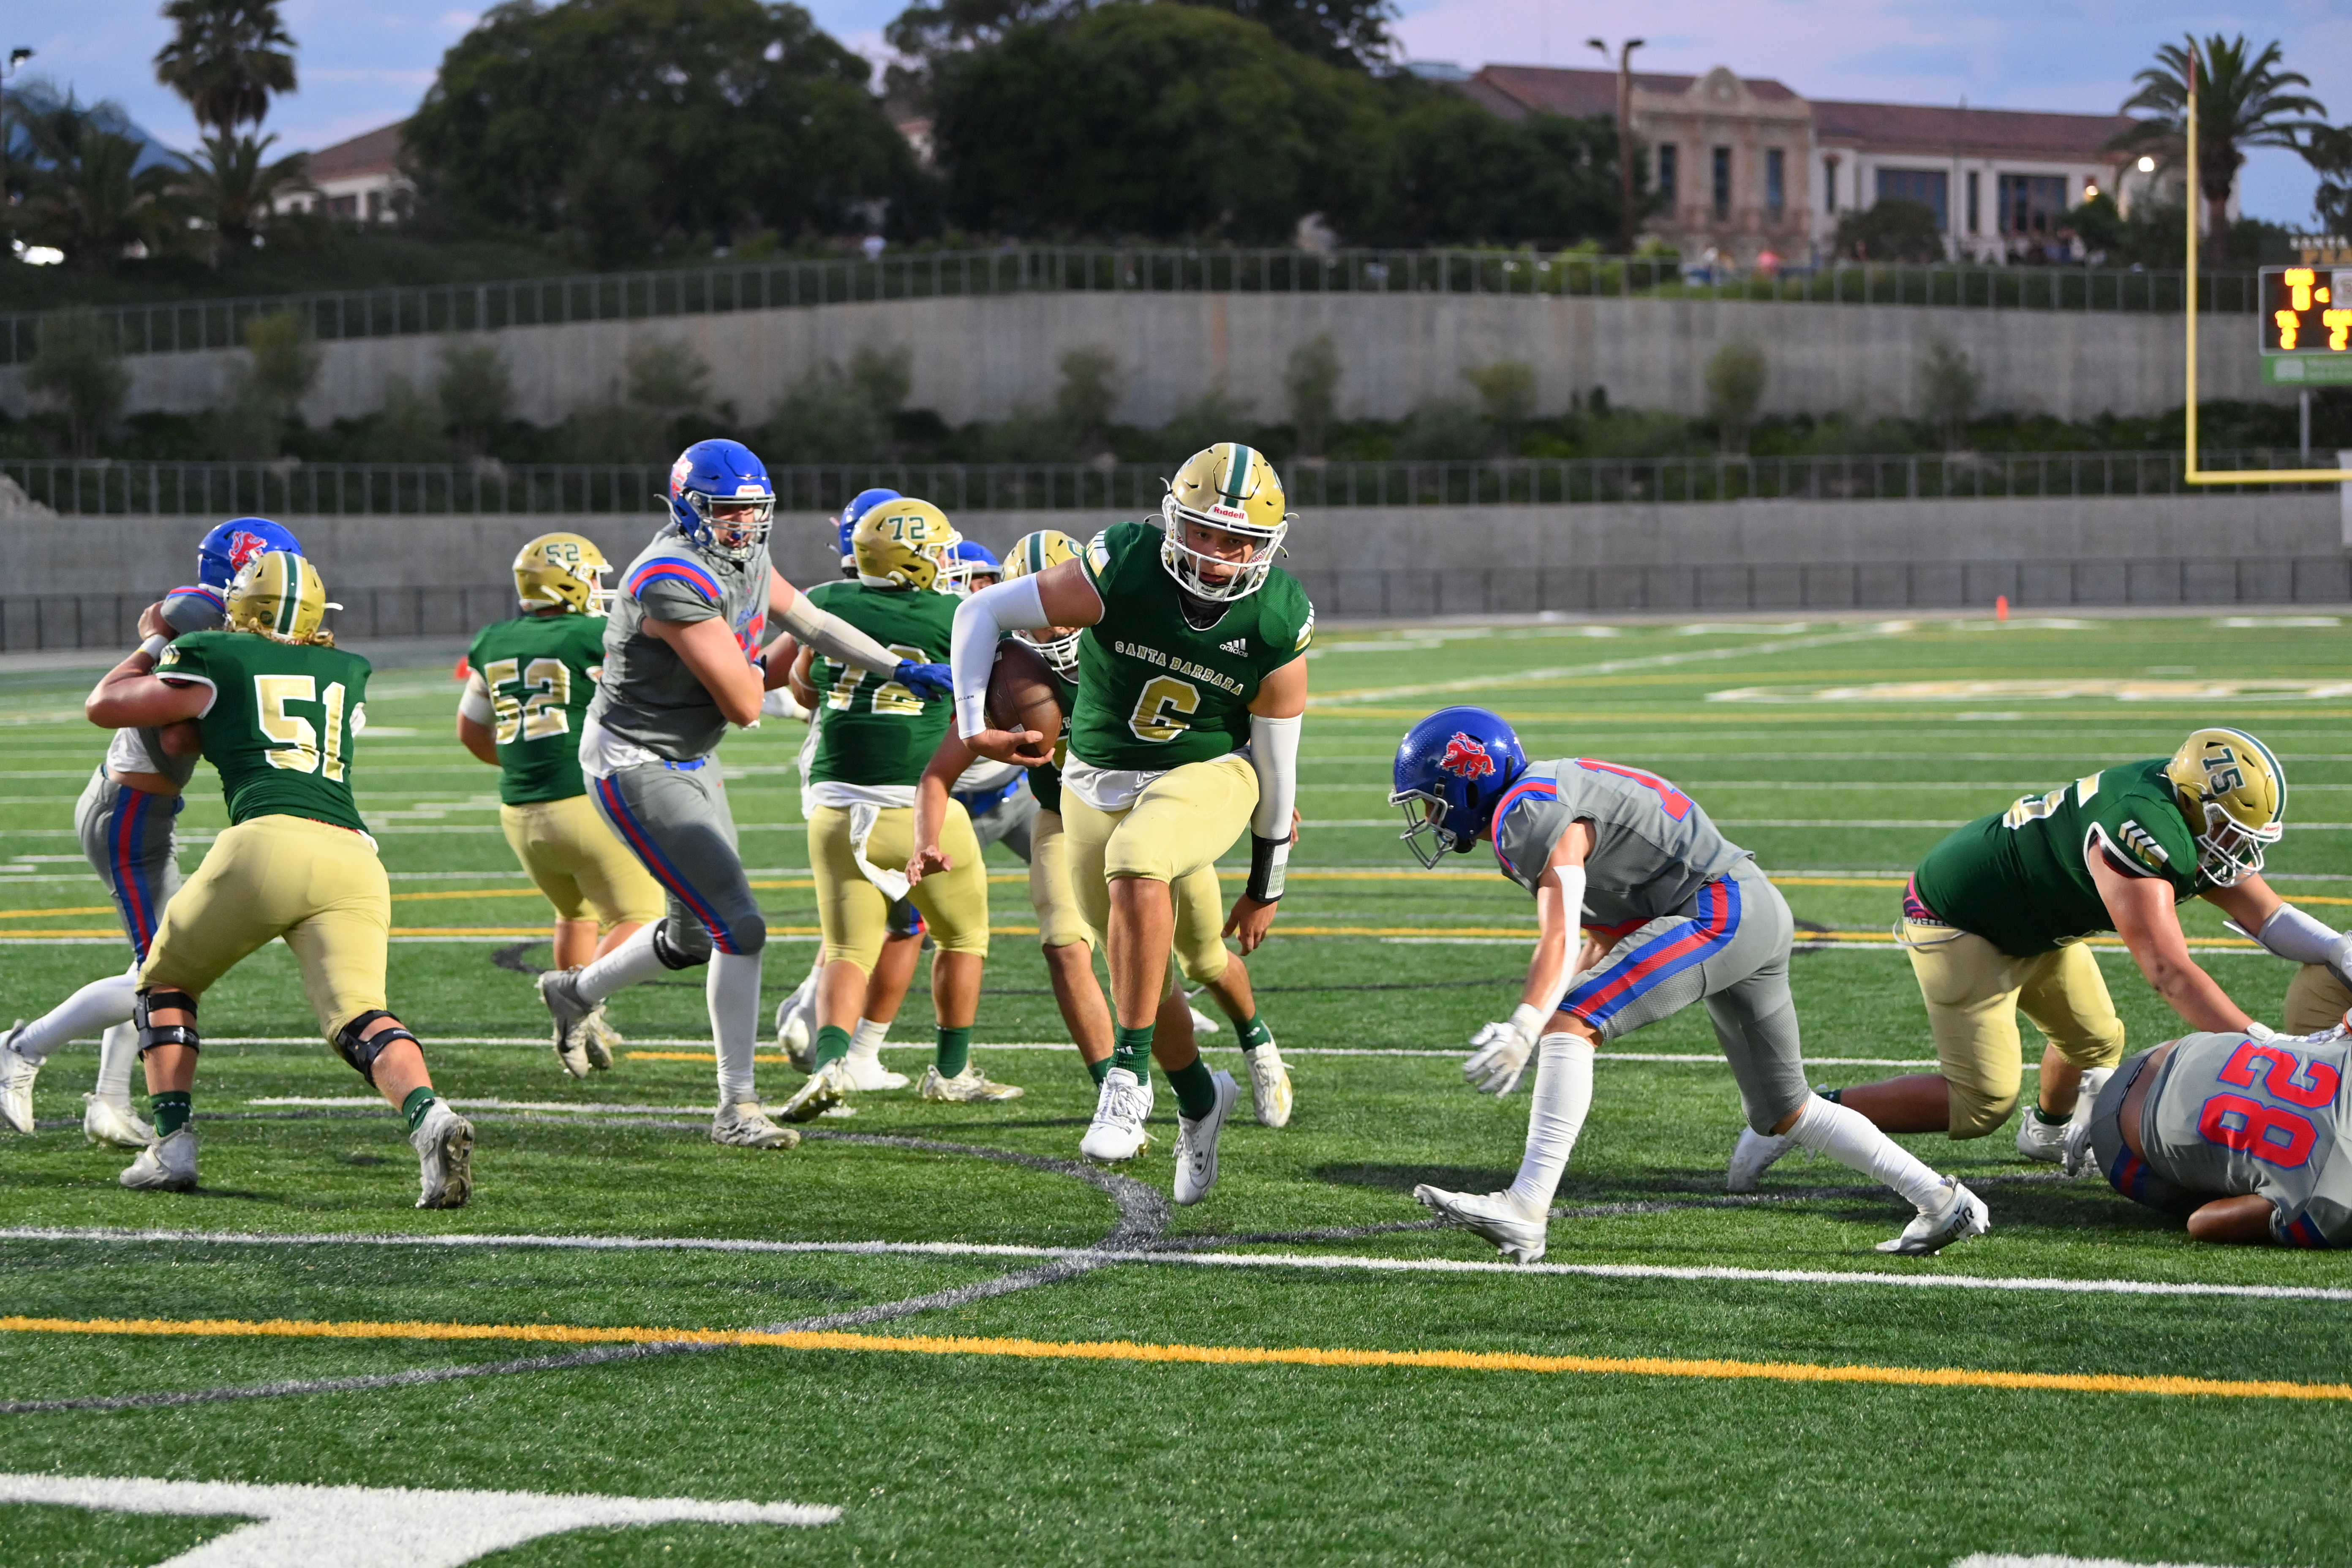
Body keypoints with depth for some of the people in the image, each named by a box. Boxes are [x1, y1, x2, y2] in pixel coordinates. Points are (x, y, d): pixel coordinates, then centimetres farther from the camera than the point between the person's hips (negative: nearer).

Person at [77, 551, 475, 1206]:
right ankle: (429, 1119, -38)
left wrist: (153, 648, 45)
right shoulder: (349, 677, 27)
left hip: (267, 841, -3)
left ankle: (172, 1146, 10)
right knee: (359, 1017, -9)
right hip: (354, 856, 3)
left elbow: (103, 706, 31)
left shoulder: (218, 663, 15)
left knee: (167, 983, 20)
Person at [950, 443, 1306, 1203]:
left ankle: (1130, 1076, -27)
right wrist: (974, 726, -20)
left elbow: (1277, 762, -7)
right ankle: (1198, 1099, 37)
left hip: (1208, 774, -2)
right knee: (1143, 969, 8)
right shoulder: (1120, 573, -21)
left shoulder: (1277, 624, -18)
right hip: (1099, 781, 2)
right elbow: (982, 613, -11)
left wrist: (1267, 885, 0)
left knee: (1138, 862, -35)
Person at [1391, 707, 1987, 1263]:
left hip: (1719, 912, -11)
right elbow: (1606, 943, 24)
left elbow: (1559, 940, -24)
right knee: (1783, 1112, 19)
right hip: (1759, 914, 11)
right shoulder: (1546, 800, 21)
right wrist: (1529, 1026, 15)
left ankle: (1525, 1210, -27)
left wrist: (1525, 1028, -35)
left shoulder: (1531, 814, -11)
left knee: (1568, 1025, -20)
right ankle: (1942, 1202, 22)